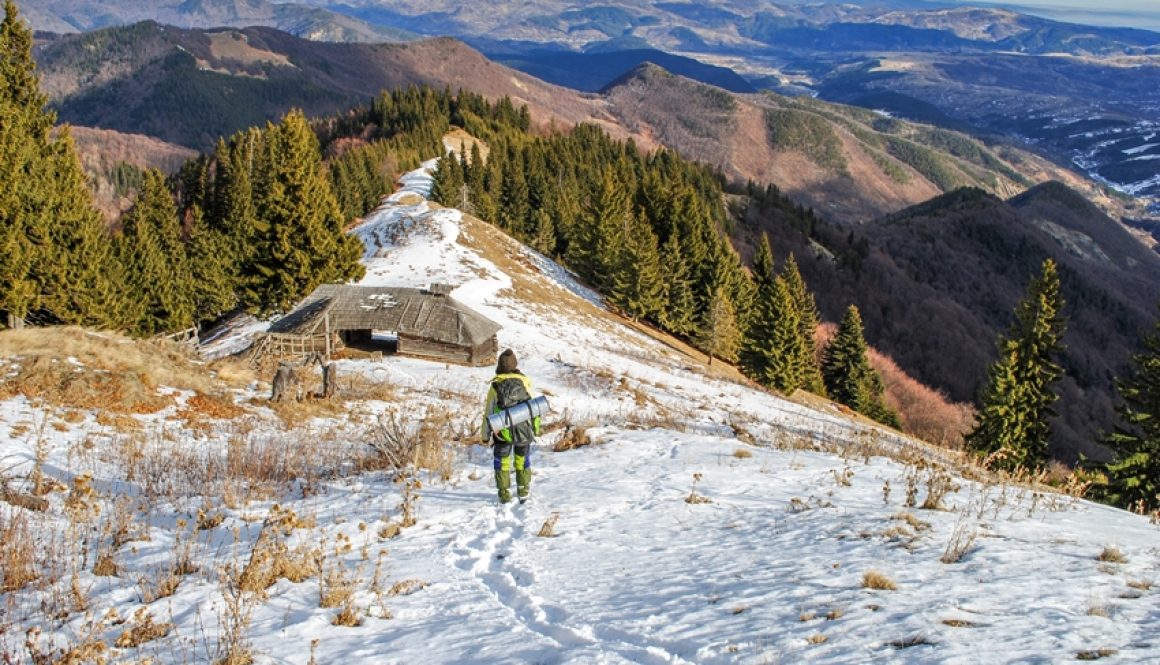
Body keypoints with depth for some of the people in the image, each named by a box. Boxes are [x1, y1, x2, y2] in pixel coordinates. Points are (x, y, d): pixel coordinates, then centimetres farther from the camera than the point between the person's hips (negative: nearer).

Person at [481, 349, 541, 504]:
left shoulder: (495, 386, -10)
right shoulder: (524, 382, -5)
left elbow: (489, 412, -5)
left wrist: (485, 435, 5)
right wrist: (535, 428, 13)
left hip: (503, 433, -2)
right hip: (524, 430, 2)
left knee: (501, 462, 15)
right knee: (522, 461, 19)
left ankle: (505, 493, 13)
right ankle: (523, 492, 21)